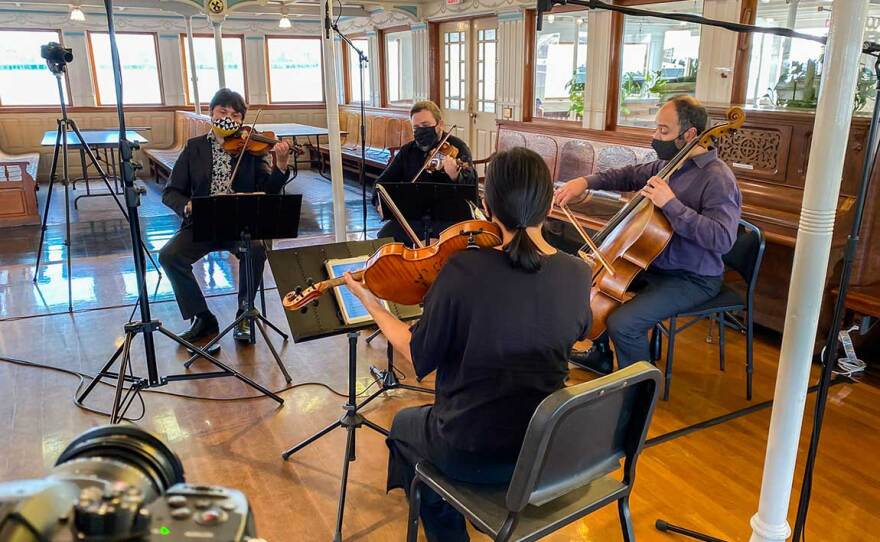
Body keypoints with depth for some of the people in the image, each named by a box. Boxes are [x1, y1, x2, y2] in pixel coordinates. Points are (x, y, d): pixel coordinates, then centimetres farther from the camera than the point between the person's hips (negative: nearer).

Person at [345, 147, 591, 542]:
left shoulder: (464, 269, -24)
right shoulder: (578, 274, -11)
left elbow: (419, 357, -13)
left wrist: (371, 304, 1)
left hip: (472, 454, -4)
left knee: (404, 426, 29)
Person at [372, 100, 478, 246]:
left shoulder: (457, 148, -1)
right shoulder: (407, 151, 13)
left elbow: (471, 184, -15)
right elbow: (384, 180, 17)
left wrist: (455, 176, -39)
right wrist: (380, 202, -4)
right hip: (413, 216, 4)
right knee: (384, 238, -16)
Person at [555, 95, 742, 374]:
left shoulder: (718, 178, -22)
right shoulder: (669, 163, 3)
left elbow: (722, 239, -33)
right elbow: (631, 175, 15)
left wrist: (671, 204, -34)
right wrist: (587, 181, -1)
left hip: (693, 279, -9)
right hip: (655, 264, 9)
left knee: (623, 324, -26)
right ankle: (601, 355, 35)